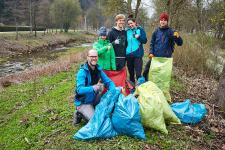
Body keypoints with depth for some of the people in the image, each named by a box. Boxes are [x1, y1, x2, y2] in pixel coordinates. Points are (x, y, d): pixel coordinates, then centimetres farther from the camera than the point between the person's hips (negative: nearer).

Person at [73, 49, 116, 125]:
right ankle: (80, 114, 7)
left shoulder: (98, 69, -2)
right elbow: (80, 89, -31)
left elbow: (108, 82, 0)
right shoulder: (82, 71, -21)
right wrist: (93, 88, -46)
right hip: (83, 103, -6)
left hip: (93, 100, 6)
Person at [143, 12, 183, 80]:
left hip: (166, 58, -2)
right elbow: (152, 43, 9)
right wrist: (151, 52, -7)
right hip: (155, 57, 3)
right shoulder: (156, 31, 4)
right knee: (146, 71, 4)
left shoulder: (171, 31, -5)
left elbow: (180, 43, -11)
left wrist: (177, 36, -33)